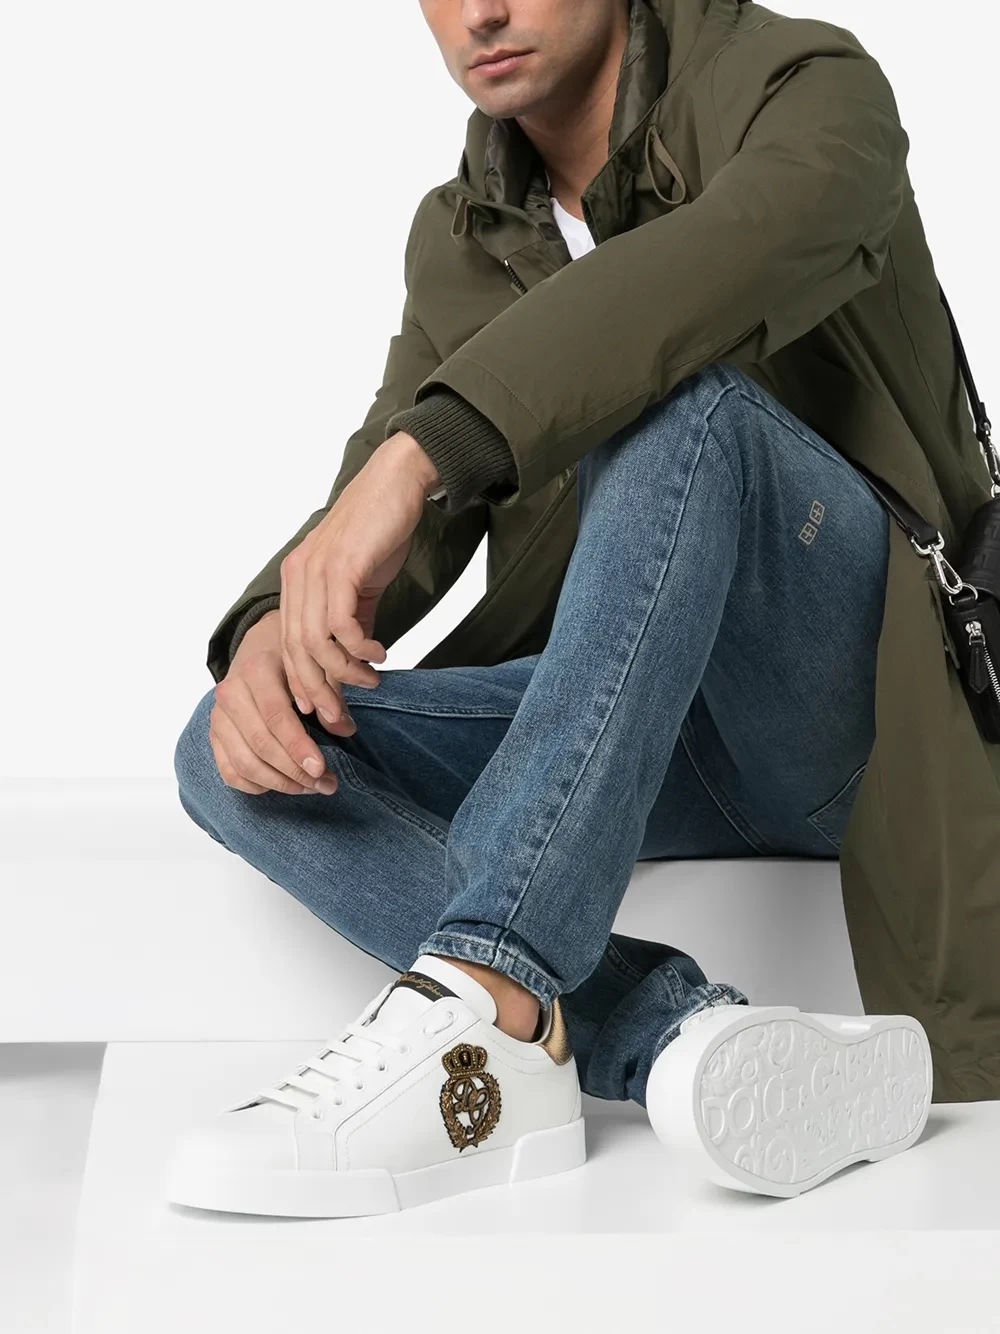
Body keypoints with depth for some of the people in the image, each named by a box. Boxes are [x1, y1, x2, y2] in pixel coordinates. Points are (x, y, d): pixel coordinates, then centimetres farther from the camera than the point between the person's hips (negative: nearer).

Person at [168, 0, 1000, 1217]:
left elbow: (739, 253, -32)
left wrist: (416, 454, -41)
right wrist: (272, 631, -21)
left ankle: (486, 1002, -43)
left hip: (859, 692, -5)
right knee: (232, 755, -16)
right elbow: (393, 537, 3)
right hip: (654, 726, 6)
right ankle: (686, 1041, -35)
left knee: (684, 403, -34)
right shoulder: (461, 240, 12)